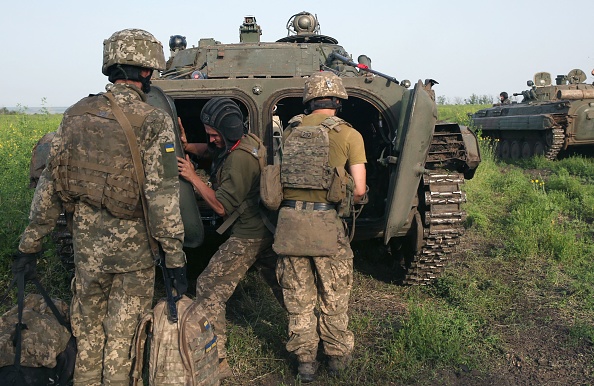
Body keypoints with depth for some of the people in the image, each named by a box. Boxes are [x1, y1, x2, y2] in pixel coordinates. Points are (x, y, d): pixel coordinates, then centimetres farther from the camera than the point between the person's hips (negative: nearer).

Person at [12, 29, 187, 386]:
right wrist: (176, 258, -11)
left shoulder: (77, 114, 2)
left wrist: (30, 245, 12)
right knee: (122, 332, 13)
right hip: (132, 242, -4)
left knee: (87, 328, 22)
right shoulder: (155, 121, -12)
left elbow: (49, 186, 5)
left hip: (86, 239, 4)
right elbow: (162, 196, -17)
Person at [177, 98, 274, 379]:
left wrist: (193, 178, -19)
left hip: (248, 237, -11)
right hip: (263, 229, 11)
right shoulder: (245, 141, 7)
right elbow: (208, 150, 22)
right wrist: (187, 146, 3)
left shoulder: (239, 159, -24)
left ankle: (216, 361, -8)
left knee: (209, 287, -9)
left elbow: (221, 207, -22)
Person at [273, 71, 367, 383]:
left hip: (289, 219, 3)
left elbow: (285, 174, 5)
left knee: (298, 298, 15)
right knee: (334, 298, 16)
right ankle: (337, 356, 32)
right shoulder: (348, 134, -2)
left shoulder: (290, 130, 7)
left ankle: (305, 361, 27)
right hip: (327, 224, -2)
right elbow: (359, 190, -5)